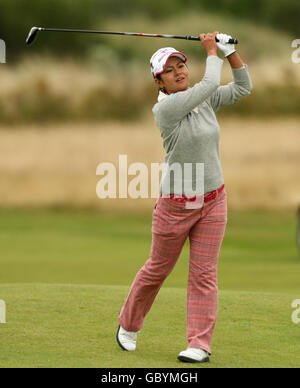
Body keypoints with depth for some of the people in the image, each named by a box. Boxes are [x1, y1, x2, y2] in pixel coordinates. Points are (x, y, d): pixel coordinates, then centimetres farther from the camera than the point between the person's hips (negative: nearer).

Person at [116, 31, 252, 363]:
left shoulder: (203, 100, 2)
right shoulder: (164, 108, -17)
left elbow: (242, 87, 8)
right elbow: (210, 84, -23)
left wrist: (230, 50, -2)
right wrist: (212, 52, -8)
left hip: (213, 201, 4)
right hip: (175, 205, -4)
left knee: (204, 274, -1)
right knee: (157, 270, 11)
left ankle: (200, 345, 0)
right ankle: (128, 325, 32)